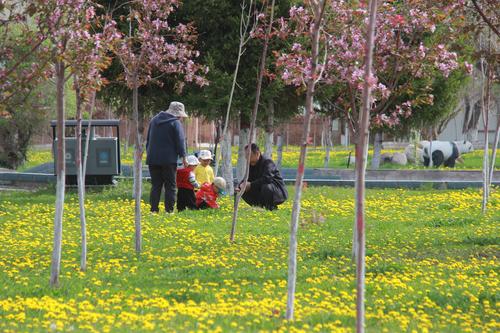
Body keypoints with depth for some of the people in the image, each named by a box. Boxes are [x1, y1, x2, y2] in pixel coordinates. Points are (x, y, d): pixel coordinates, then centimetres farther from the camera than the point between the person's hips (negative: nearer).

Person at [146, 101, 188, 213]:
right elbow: (180, 141, -10)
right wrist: (183, 157, -6)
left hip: (153, 159, 5)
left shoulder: (154, 120, 14)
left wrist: (149, 153, 25)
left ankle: (154, 209, 3)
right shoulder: (175, 123, -7)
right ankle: (169, 209, -3)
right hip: (168, 160, -5)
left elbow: (148, 140, 20)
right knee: (170, 186, 2)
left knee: (156, 185, 8)